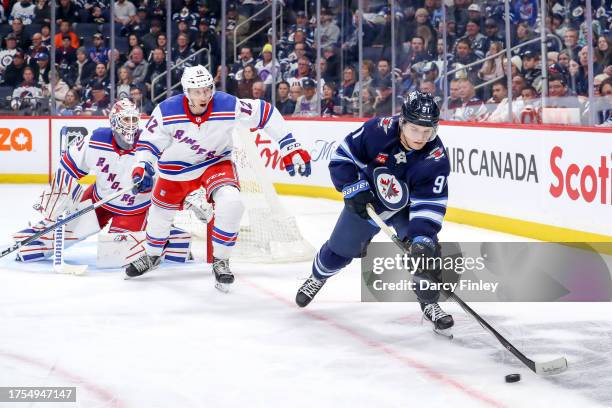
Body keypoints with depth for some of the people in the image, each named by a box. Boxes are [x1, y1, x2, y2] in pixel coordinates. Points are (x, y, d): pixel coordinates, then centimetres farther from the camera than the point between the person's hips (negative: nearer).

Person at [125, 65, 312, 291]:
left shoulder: (228, 105, -28)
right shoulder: (167, 111, -27)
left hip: (217, 162, -1)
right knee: (161, 212, 17)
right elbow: (149, 141, -13)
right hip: (177, 167, 1)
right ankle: (152, 255, 49)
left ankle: (220, 261, -6)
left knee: (231, 203, -26)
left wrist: (291, 148, -18)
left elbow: (265, 113, -18)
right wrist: (142, 166, -30)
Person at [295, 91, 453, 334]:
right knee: (339, 250, 13)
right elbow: (342, 158, -18)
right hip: (366, 201, 1)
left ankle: (429, 302, -5)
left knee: (425, 248, -24)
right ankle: (317, 278, 46)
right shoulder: (378, 130, -31)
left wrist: (422, 238, -45)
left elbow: (429, 204, -32)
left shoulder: (436, 158, -31)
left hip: (406, 207, -1)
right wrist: (355, 190, -26)